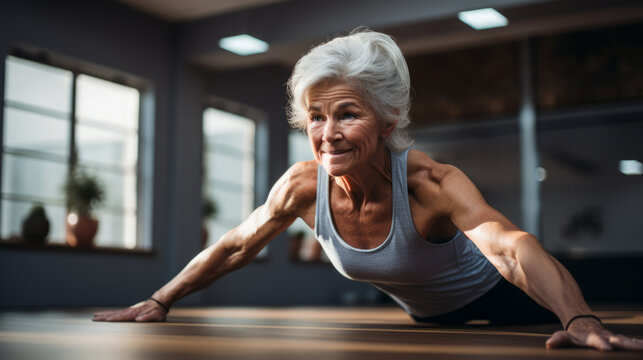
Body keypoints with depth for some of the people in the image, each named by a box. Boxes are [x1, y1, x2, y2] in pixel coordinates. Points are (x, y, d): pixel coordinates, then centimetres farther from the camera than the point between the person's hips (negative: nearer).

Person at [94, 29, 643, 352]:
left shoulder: (431, 182, -39)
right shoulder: (304, 185, -25)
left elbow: (511, 244, -56)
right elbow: (235, 247, -11)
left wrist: (581, 321, -73)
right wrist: (158, 303, -10)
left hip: (503, 306, -5)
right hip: (426, 318, 5)